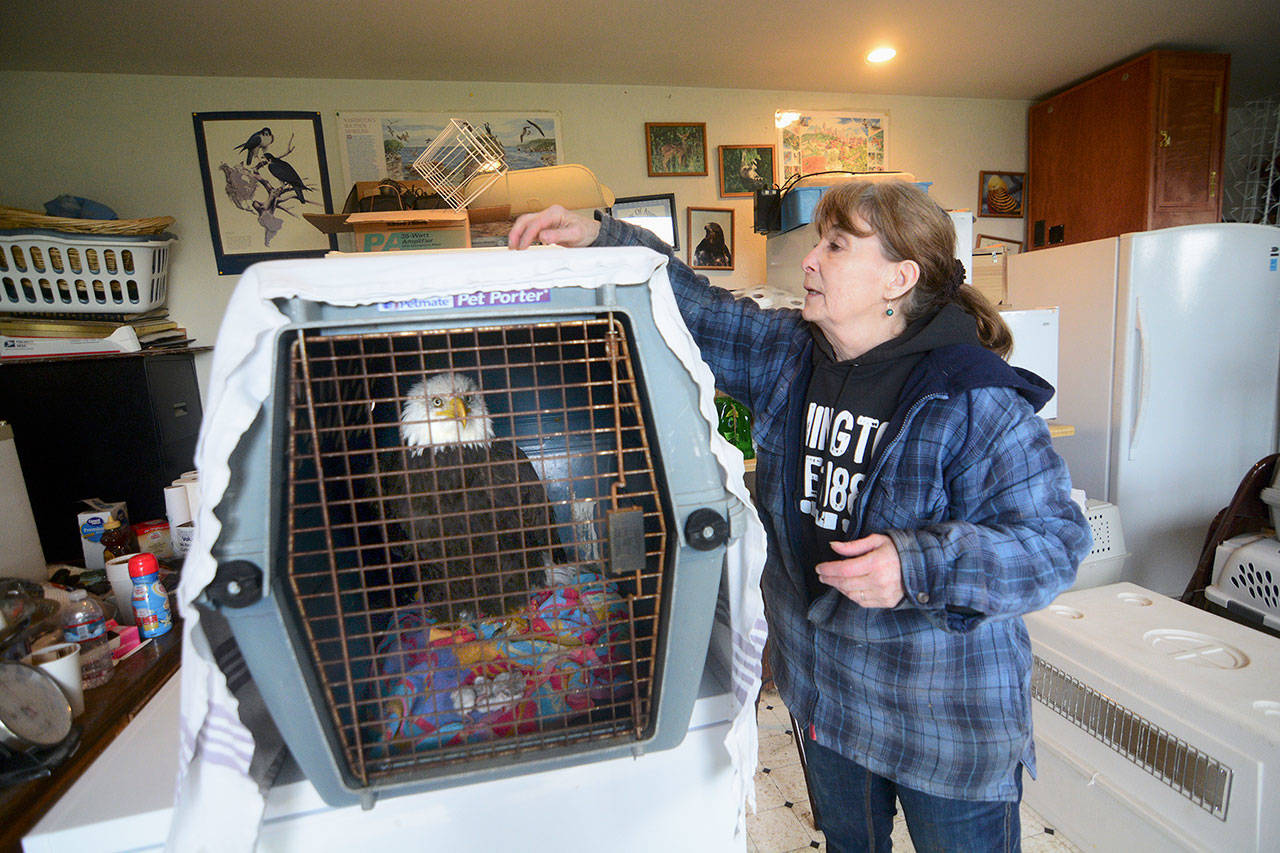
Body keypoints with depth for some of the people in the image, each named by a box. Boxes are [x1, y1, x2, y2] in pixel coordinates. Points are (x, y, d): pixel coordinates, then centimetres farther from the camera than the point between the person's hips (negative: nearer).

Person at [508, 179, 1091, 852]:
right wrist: (600, 238, -4)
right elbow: (697, 311, 3)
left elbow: (1056, 538, -18)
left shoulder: (976, 400, -22)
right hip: (824, 685, 6)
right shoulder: (788, 353, -4)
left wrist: (923, 568, -33)